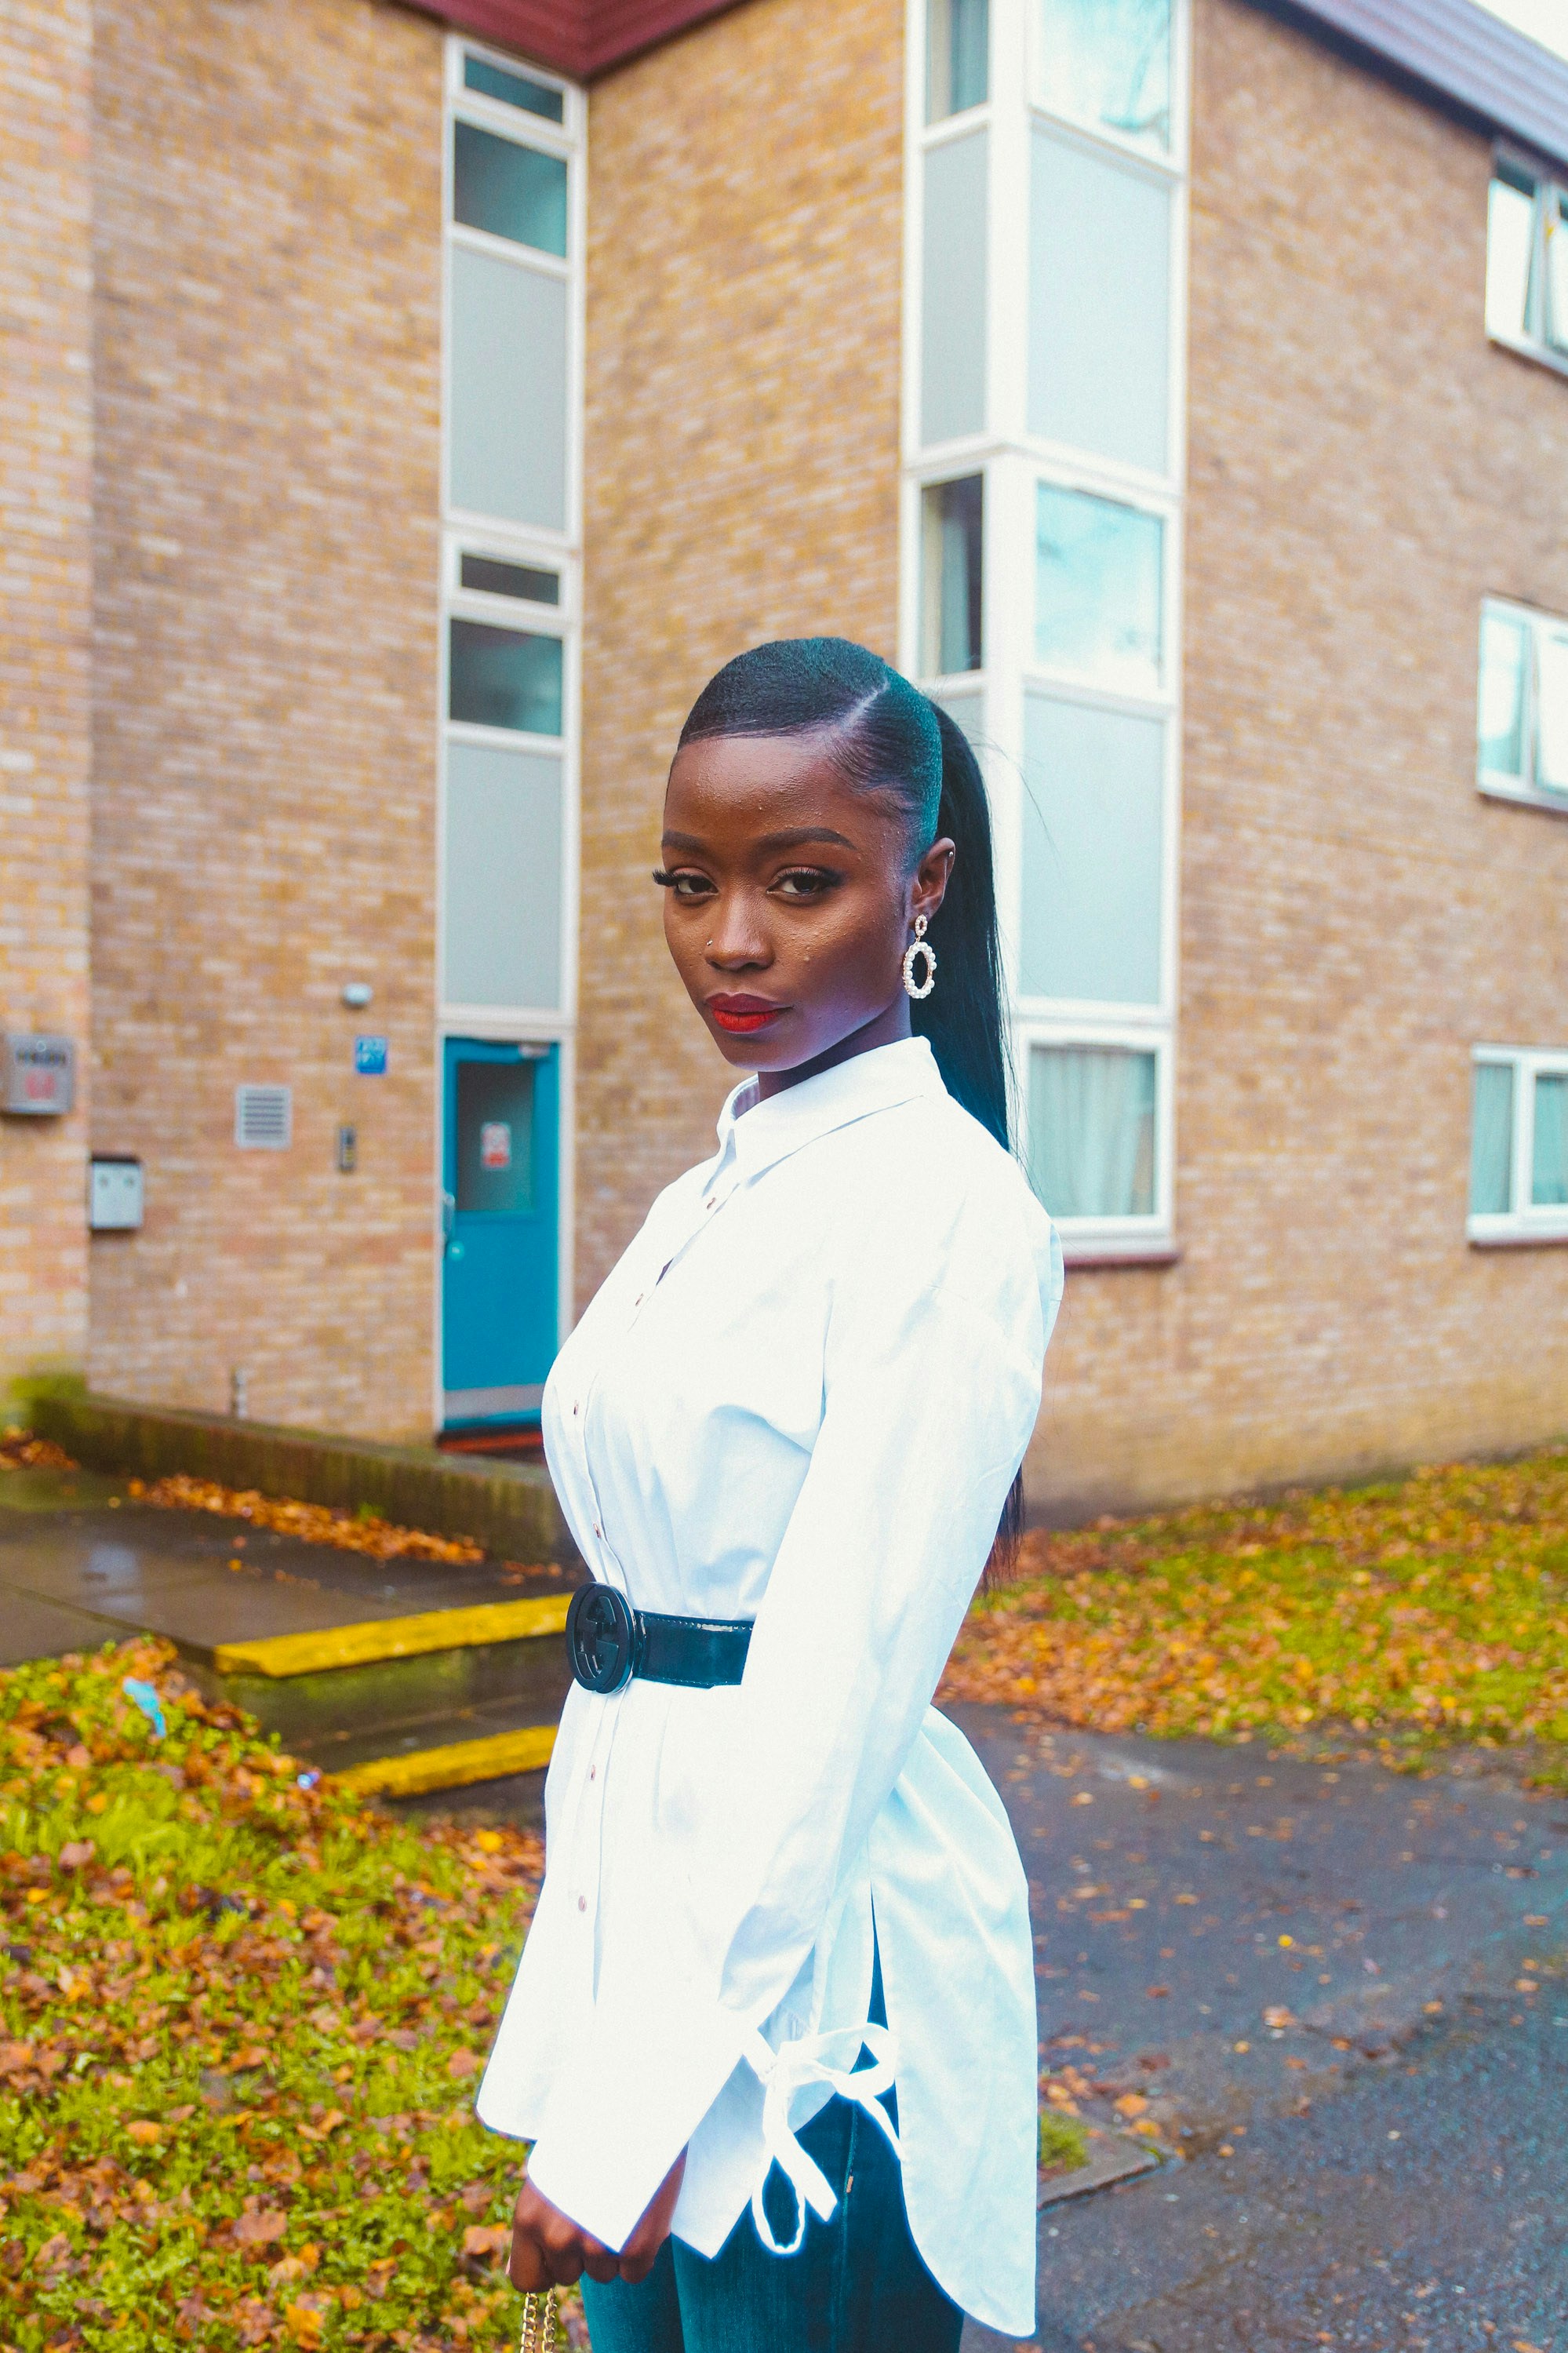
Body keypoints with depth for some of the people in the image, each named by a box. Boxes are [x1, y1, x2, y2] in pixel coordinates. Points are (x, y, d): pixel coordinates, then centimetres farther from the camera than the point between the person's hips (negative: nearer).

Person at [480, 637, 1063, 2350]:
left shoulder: (944, 1208, -17)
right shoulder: (703, 1202, 8)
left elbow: (845, 1677, -21)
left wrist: (647, 2085, -20)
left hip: (807, 1937, -7)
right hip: (638, 1869, 8)